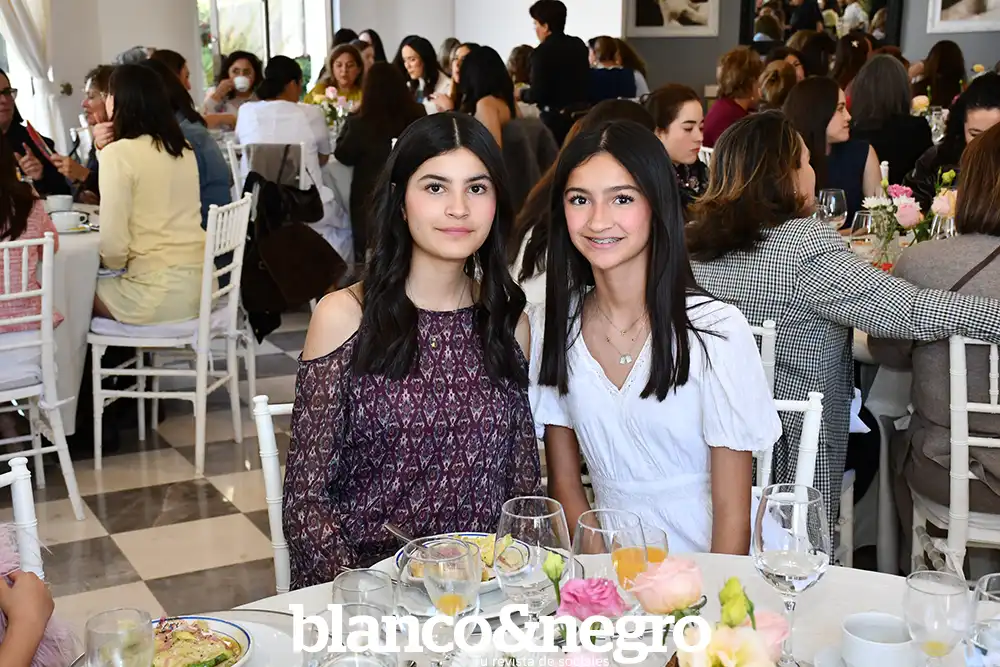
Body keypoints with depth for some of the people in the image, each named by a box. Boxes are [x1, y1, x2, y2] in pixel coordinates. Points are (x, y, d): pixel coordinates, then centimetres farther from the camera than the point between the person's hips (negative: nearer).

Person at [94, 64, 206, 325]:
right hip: (201, 285, 7)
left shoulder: (118, 153, -11)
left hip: (160, 294, -7)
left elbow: (113, 246, -16)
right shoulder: (183, 148, 10)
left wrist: (111, 263, 7)